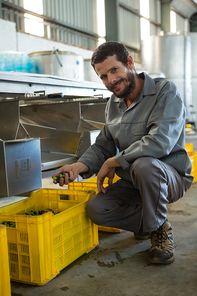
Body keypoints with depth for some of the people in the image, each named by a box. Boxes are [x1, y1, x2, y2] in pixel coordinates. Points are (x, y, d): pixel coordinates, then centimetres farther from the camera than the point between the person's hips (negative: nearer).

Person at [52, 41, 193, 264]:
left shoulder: (165, 91, -16)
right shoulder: (113, 103, 7)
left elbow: (160, 142, -30)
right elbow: (103, 145, 10)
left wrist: (112, 163, -19)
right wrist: (80, 166, -12)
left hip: (170, 177, -5)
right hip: (132, 182, 6)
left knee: (144, 165, -38)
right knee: (95, 210, -16)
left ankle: (160, 229, -11)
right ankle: (148, 222, 9)